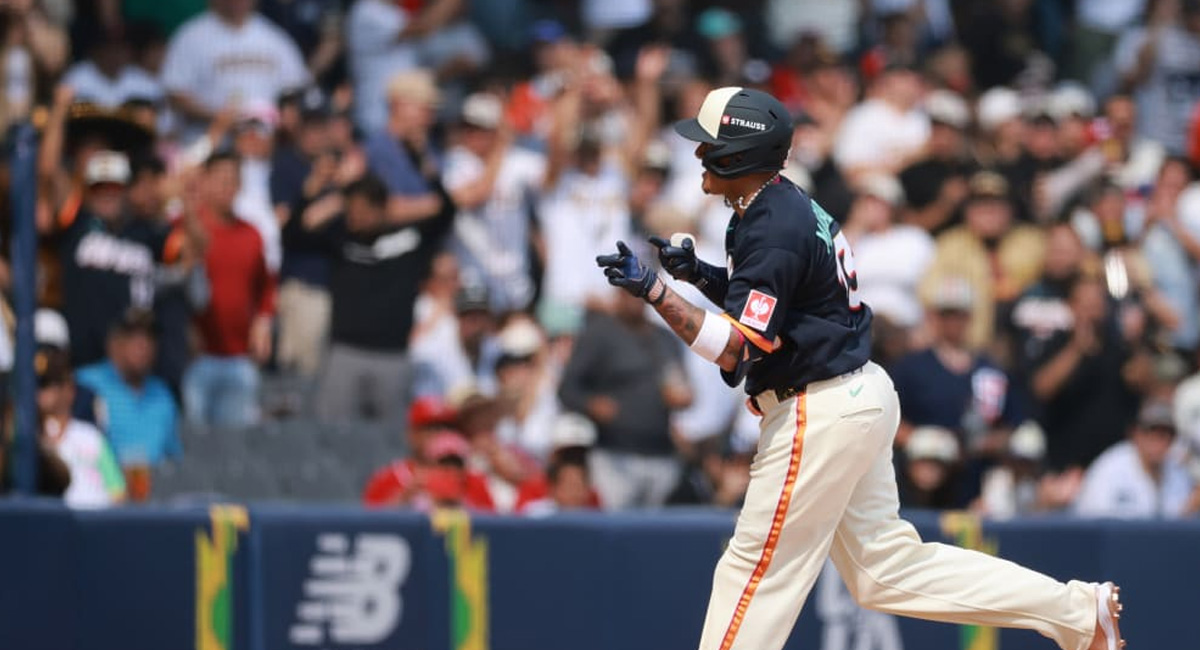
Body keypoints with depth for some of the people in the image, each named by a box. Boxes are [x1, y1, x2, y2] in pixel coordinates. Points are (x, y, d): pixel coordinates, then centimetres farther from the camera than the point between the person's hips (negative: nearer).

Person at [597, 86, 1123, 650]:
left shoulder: (773, 232, -20)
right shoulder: (787, 205, 11)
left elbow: (735, 350, -25)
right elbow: (759, 305, 23)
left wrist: (653, 290, -31)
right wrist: (702, 275, 6)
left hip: (822, 413, -11)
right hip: (859, 397, 11)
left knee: (756, 569, -4)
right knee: (888, 566, 13)